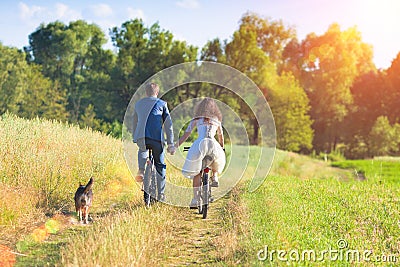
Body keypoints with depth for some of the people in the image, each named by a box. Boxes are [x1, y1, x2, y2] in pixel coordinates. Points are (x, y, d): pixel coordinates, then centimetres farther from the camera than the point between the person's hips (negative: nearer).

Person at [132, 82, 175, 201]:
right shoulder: (162, 104, 10)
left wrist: (134, 138, 35)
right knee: (160, 165, 12)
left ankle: (141, 170, 10)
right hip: (157, 138, -2)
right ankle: (161, 194, 13)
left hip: (141, 138, 2)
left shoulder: (138, 103, 19)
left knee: (142, 150, 36)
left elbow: (135, 123, 25)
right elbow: (168, 125, 6)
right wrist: (171, 144, 7)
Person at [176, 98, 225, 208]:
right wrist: (222, 148, 53)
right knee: (217, 162, 34)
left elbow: (186, 134, 12)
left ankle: (195, 199, 1)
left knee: (196, 172, 10)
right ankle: (215, 178, 8)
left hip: (199, 144, -1)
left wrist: (176, 146, 15)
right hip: (213, 144, 1)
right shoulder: (217, 120, 25)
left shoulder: (196, 120, 19)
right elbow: (221, 137, 36)